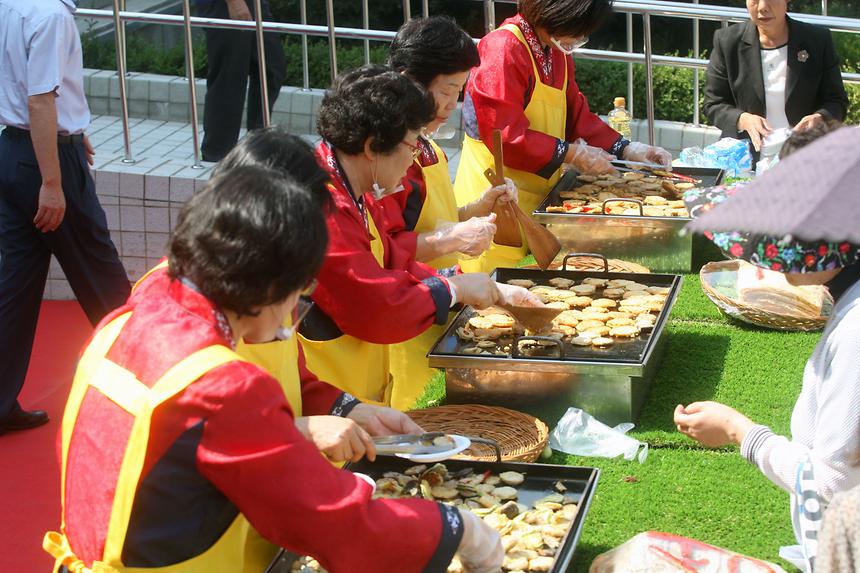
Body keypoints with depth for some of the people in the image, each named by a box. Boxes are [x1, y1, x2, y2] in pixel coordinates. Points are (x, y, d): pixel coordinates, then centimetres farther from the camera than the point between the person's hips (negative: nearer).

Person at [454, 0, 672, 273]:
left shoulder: (559, 54, 13)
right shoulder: (503, 50, -18)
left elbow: (578, 116, 18)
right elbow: (505, 136, -22)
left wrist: (626, 149, 6)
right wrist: (572, 154, -17)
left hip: (536, 198, 9)